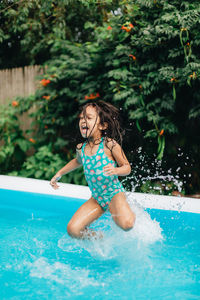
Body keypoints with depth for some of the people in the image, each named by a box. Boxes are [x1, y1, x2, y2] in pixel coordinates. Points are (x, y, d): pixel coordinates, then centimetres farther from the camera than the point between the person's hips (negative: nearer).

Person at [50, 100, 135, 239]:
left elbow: (127, 167, -8)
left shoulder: (109, 144, -14)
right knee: (73, 229, -7)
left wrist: (115, 170, -29)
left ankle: (130, 213, 7)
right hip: (96, 198, 5)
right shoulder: (81, 148, 1)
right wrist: (59, 173, 28)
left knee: (126, 224, -31)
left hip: (114, 194, -5)